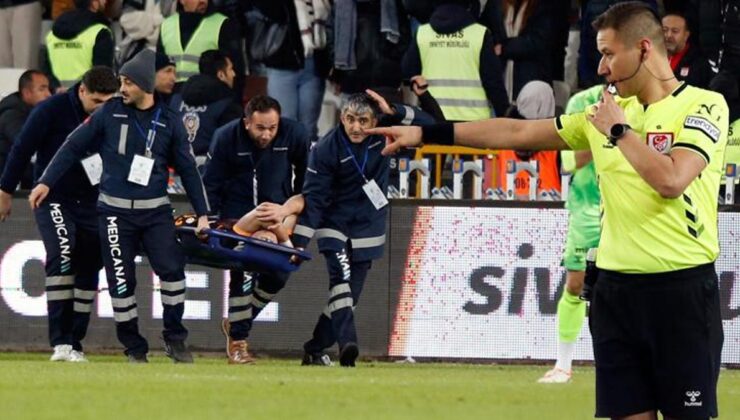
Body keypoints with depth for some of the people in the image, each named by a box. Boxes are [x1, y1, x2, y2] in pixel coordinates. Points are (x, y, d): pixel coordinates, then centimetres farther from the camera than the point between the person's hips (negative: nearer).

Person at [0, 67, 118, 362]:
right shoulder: (52, 110, -13)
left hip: (91, 202, 5)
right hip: (54, 199, -5)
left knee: (89, 267, 4)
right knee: (62, 253, -23)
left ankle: (74, 343, 16)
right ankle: (60, 341, -26)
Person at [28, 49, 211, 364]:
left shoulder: (168, 122, 3)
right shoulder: (109, 113, 1)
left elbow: (187, 169, 8)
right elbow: (74, 147, 5)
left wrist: (202, 214, 6)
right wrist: (46, 182, -2)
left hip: (156, 210, 0)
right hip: (115, 211, 0)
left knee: (172, 269, -14)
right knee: (121, 280, -2)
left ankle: (175, 340, 2)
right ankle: (134, 348, 10)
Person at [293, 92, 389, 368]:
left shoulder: (382, 137, -9)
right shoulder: (326, 149, -17)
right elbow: (313, 197, -16)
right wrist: (299, 241, -23)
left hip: (367, 228, 3)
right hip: (334, 224, -3)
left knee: (350, 293, 3)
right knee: (341, 275, -25)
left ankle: (315, 351, 15)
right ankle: (347, 344, -37)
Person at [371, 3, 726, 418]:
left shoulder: (704, 106, -6)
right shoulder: (608, 112, 14)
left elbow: (671, 181, -21)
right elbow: (516, 133, 18)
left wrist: (618, 130, -9)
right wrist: (425, 133, 16)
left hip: (682, 290, -6)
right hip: (616, 287, 6)